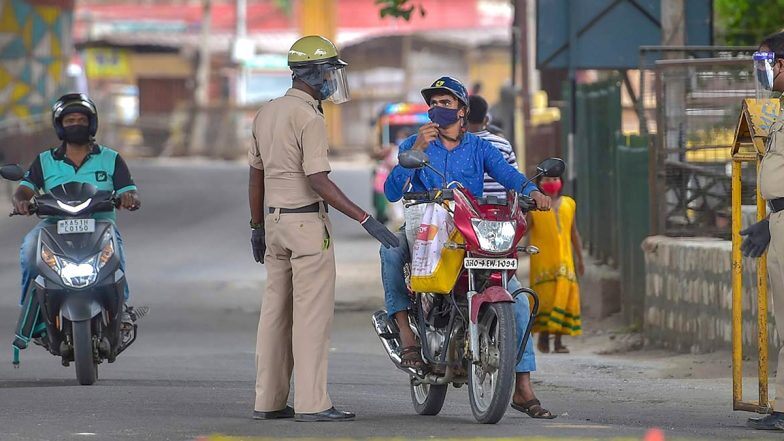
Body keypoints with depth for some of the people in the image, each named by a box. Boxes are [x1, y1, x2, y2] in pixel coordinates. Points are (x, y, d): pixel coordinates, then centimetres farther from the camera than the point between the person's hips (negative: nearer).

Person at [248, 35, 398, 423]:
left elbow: (256, 177, 16)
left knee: (275, 312, 10)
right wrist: (366, 219, -23)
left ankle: (268, 401, 11)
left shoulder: (266, 113, 11)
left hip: (275, 221, 8)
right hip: (308, 222, -8)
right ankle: (311, 402, -10)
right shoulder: (309, 118, -15)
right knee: (313, 314, -7)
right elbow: (318, 181, -21)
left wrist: (257, 228, 23)